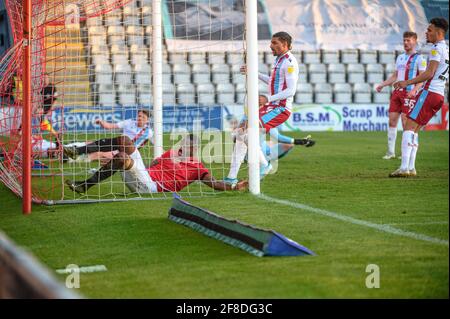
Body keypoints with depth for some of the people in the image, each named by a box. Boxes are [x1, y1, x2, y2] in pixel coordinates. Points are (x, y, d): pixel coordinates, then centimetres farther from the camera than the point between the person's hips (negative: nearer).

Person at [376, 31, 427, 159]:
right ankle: (391, 151, 6)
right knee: (392, 120, 1)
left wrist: (414, 90, -24)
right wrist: (382, 85, 12)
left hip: (409, 93, -6)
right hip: (397, 92, 6)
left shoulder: (419, 58, -3)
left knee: (405, 121, -9)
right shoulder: (400, 58, 18)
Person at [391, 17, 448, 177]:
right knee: (414, 130, 12)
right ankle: (411, 168, 9)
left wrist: (407, 82, -18)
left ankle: (404, 168, -22)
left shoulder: (437, 48, -9)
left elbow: (429, 74, -18)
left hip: (429, 92, -9)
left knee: (409, 127, -13)